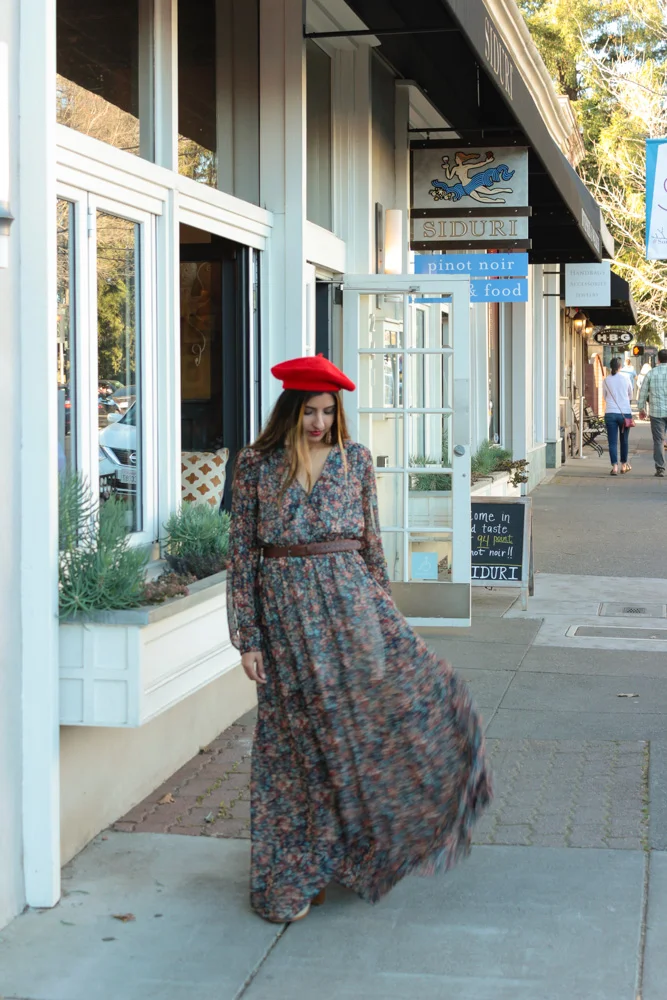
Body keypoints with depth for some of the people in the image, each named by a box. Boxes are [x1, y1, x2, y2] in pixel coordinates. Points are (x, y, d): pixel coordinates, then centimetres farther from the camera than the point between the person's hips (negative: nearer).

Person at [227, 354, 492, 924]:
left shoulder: (355, 460, 6)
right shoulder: (256, 465, 0)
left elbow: (371, 541, 11)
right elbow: (242, 554, 0)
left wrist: (385, 612, 8)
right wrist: (246, 636, -3)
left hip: (350, 599, 2)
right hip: (285, 612, -2)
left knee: (417, 689, -13)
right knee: (298, 742, 3)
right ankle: (295, 877, 17)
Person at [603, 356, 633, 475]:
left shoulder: (606, 380, 2)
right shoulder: (626, 379, 1)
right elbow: (631, 396, 14)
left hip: (610, 413, 0)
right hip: (625, 413, 0)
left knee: (612, 441, 0)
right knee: (624, 440, 14)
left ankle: (614, 466, -11)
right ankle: (624, 465, 24)